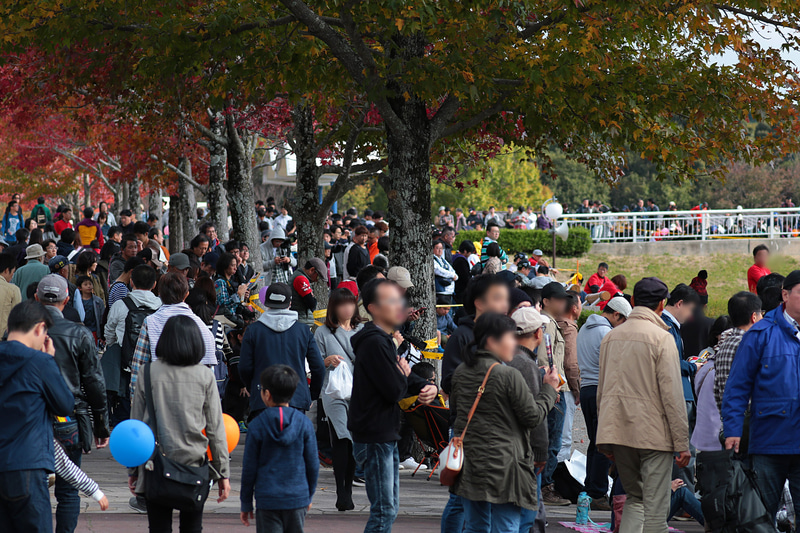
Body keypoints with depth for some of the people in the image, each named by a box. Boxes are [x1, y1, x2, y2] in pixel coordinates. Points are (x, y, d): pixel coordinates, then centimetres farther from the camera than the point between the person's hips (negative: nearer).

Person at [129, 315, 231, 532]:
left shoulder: (149, 374, -3)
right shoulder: (205, 376, -2)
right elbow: (215, 428, 0)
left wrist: (132, 469, 10)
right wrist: (223, 473, 7)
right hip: (194, 464, 0)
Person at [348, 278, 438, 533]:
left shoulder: (384, 340, 15)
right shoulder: (374, 343, -19)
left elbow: (403, 375, 19)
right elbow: (394, 391, -23)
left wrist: (428, 387, -2)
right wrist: (404, 375, -1)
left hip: (386, 436, 11)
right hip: (375, 438, -11)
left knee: (389, 508, 15)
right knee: (384, 511, -10)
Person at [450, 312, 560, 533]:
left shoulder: (461, 373, 6)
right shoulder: (509, 375, -14)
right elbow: (533, 416, -9)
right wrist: (549, 389, 6)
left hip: (468, 463, 7)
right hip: (503, 465, -7)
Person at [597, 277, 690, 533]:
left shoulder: (611, 337, 10)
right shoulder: (661, 338, -9)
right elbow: (672, 393, -12)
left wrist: (606, 439, 20)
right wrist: (682, 442, -8)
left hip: (617, 432, 6)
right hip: (654, 433, -6)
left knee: (635, 498, 18)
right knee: (656, 507, -2)